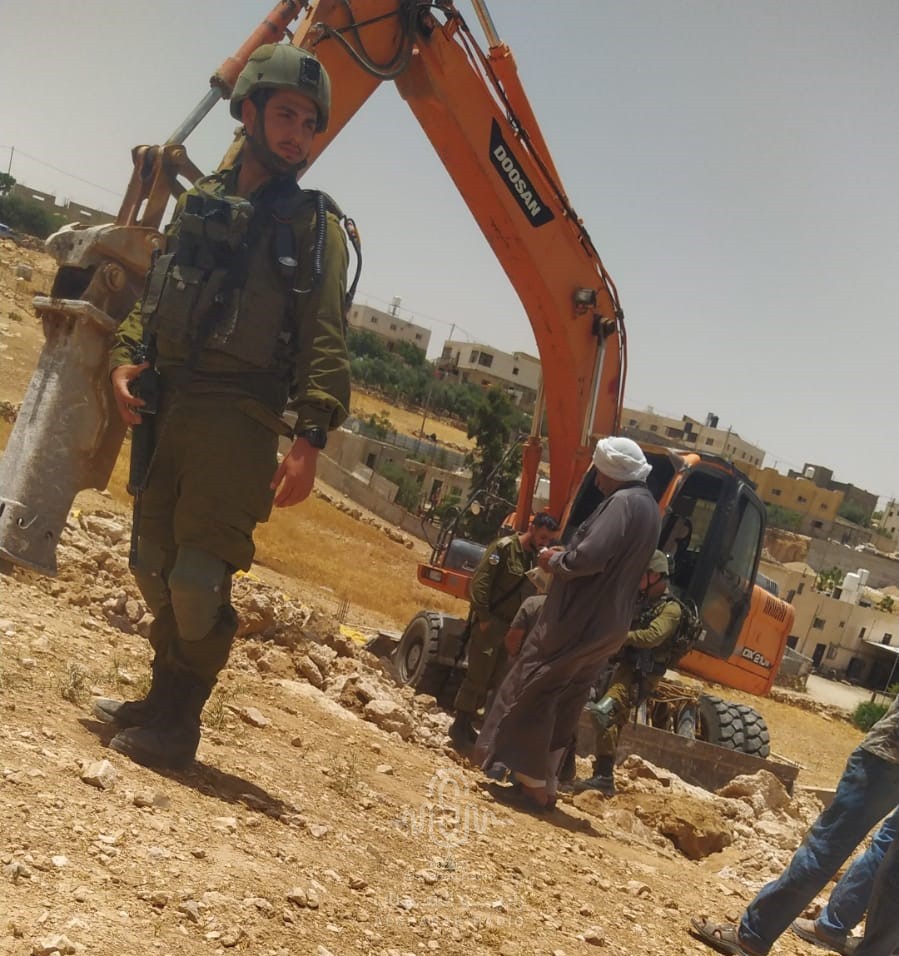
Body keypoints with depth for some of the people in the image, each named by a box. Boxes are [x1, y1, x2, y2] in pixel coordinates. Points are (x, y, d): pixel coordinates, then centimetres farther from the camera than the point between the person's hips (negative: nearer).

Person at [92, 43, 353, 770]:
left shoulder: (313, 224, -1)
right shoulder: (202, 201, 15)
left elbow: (324, 343, -9)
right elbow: (158, 295, 21)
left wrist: (309, 439, -19)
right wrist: (127, 357, 2)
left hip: (239, 419, -6)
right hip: (167, 407, 6)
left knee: (198, 579, -8)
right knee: (155, 565, 14)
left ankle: (177, 724, 6)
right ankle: (165, 698, 30)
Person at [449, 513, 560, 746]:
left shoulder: (535, 557, 10)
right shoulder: (504, 547, -11)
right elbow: (479, 581, -16)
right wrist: (483, 617, -19)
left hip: (511, 626, 7)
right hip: (490, 623, -7)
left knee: (491, 679, 12)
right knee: (477, 676, -5)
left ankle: (468, 723, 22)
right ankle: (459, 725, 5)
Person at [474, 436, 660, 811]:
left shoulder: (623, 502, -17)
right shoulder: (646, 506, 15)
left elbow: (590, 557, -28)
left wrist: (555, 561, -9)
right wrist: (565, 556, 12)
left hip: (580, 622, -10)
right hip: (605, 625, 10)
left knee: (530, 695, -1)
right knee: (564, 705, 16)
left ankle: (532, 785, 2)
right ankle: (544, 783, 22)